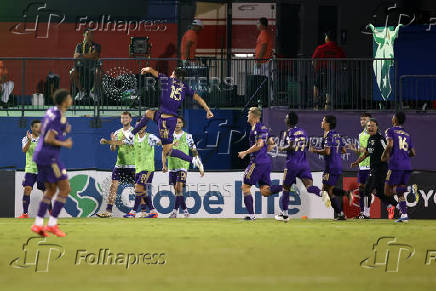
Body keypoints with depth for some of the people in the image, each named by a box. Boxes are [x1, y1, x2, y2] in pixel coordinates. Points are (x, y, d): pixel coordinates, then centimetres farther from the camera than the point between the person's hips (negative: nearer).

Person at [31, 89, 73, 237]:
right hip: (50, 156, -9)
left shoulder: (50, 111, 11)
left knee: (51, 190, 17)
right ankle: (52, 223, -5)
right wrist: (65, 144, -8)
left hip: (39, 154, 9)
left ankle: (38, 224, 12)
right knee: (65, 188, -2)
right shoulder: (60, 117, -18)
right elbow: (48, 139, -23)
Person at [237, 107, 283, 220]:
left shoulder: (256, 128, -11)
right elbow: (270, 144, 25)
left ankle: (251, 215, -3)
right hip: (267, 161, 9)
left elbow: (260, 144, -21)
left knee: (245, 187, 1)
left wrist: (245, 152, -14)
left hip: (258, 162, -9)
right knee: (265, 191, 8)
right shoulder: (263, 127, 17)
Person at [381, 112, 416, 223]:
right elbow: (413, 153, 16)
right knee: (400, 193, 13)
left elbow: (390, 144, -14)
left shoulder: (390, 130, 3)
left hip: (396, 165, -6)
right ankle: (404, 215, 4)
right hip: (407, 166, 6)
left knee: (388, 192, -2)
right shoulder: (407, 134, 19)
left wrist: (384, 156, 1)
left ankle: (405, 188, -26)